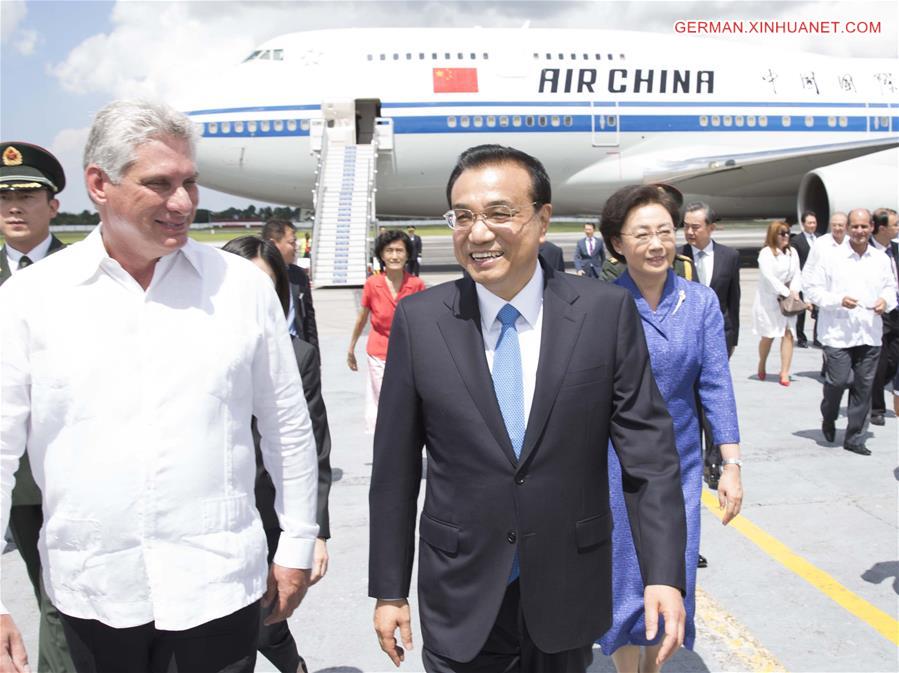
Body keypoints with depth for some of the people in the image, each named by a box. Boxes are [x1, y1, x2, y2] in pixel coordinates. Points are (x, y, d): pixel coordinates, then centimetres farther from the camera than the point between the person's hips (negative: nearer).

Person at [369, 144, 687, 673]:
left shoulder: (607, 311, -9)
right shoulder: (418, 320, -7)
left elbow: (648, 450, -6)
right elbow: (395, 466, -3)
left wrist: (665, 572, -12)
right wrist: (389, 590, 1)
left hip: (567, 593, 1)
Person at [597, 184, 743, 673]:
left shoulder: (701, 301, -3)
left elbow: (716, 386, -2)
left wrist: (731, 464, -6)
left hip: (680, 464, 3)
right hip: (615, 466, -2)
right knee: (623, 577, 8)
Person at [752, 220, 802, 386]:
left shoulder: (792, 252, 9)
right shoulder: (766, 253, -8)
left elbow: (797, 274, 6)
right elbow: (768, 276, -16)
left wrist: (794, 291, -12)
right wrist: (786, 292, -17)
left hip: (788, 300, 4)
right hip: (769, 300, -4)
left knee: (788, 334, -5)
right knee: (768, 335, 0)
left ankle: (785, 373, -3)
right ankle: (761, 365, 26)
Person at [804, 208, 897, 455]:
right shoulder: (832, 257, -5)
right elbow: (812, 287, -4)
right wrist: (839, 300, -16)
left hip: (870, 334, 4)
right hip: (838, 334, -4)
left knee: (863, 387, 6)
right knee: (838, 381, -6)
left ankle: (854, 438, 18)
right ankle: (828, 418, 27)